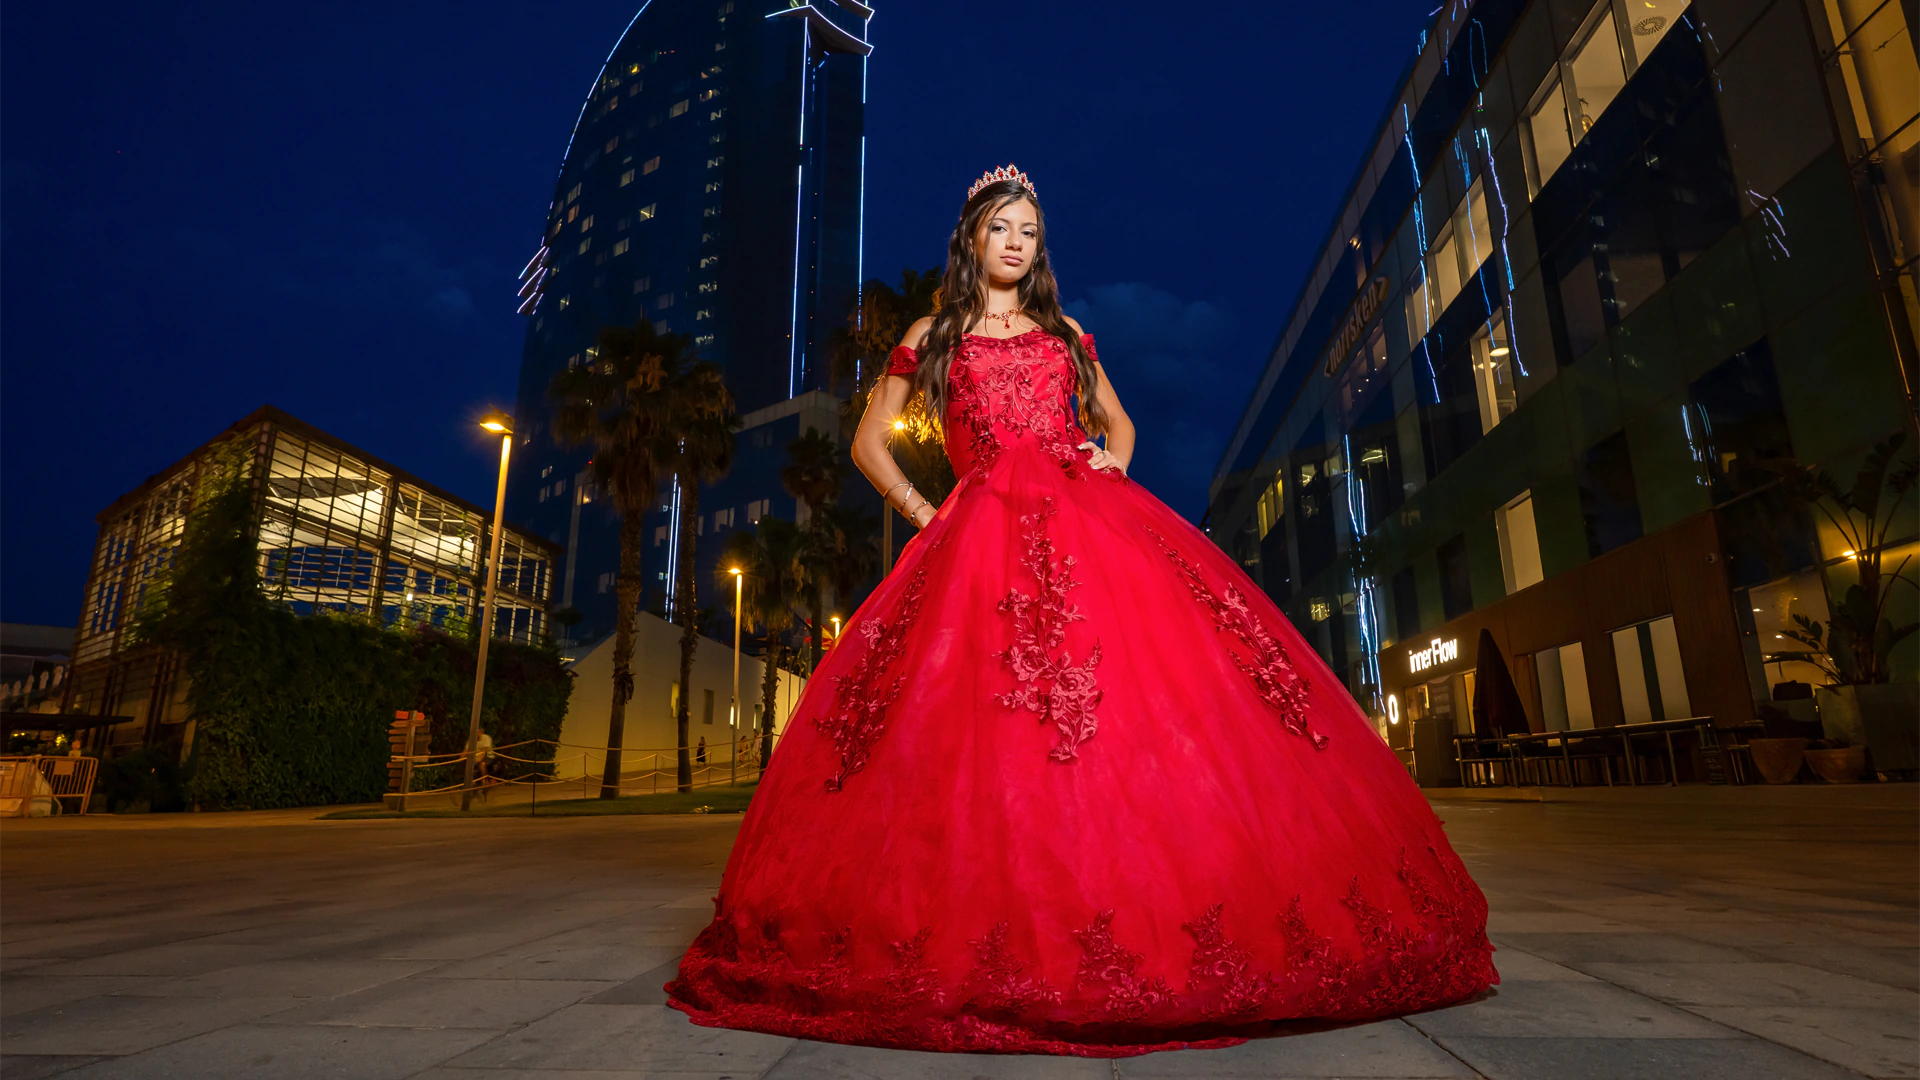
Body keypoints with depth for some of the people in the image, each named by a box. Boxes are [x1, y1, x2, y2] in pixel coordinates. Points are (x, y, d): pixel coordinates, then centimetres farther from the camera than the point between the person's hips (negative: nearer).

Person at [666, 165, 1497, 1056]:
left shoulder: (1065, 334, 24)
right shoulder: (932, 337, 18)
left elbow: (1117, 420, 31)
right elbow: (869, 442, 17)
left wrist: (1113, 462, 8)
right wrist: (922, 513, 3)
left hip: (1090, 523, 2)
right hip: (983, 538, -2)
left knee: (1157, 697, -14)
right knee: (983, 725, -15)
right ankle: (999, 945, -6)